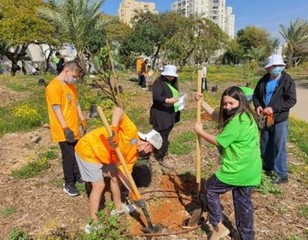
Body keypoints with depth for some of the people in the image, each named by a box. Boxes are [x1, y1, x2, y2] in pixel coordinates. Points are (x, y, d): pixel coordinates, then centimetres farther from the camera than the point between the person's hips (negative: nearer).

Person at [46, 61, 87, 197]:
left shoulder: (71, 86, 12)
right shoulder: (54, 86, -17)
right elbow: (57, 110, -21)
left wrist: (83, 121, 18)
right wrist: (66, 129, -23)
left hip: (74, 129, 8)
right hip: (64, 131, -8)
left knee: (76, 154, 18)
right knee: (69, 157, -1)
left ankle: (77, 176, 37)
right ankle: (69, 185, 15)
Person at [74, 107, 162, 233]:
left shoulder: (134, 154, 2)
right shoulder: (132, 133, -23)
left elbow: (123, 174, 2)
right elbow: (118, 110, -34)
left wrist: (134, 193, -5)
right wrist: (114, 129, -48)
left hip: (102, 154, 10)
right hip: (88, 149, -10)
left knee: (115, 176, 19)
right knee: (99, 185, -5)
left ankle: (119, 207, 41)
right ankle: (93, 223, 13)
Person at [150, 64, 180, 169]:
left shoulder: (173, 83, 16)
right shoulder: (159, 83, -13)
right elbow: (156, 96, -24)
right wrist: (167, 100, -36)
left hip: (171, 114, 9)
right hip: (161, 114, -9)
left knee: (165, 134, 16)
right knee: (162, 135, -5)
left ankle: (158, 152, 32)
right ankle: (161, 158, 5)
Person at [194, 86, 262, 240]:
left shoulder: (236, 121, -23)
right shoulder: (245, 116, 8)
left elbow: (218, 141, -17)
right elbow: (217, 116, 16)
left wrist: (200, 131, -4)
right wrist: (202, 102, 15)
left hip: (237, 171, -9)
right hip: (250, 171, 9)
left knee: (210, 188, 12)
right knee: (244, 203, 20)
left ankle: (219, 227, 19)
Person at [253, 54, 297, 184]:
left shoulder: (287, 80, -12)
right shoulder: (264, 80, 3)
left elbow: (291, 100, -16)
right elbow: (256, 95, 12)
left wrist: (274, 108, -24)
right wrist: (257, 106, -9)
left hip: (280, 119, -5)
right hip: (265, 118, 6)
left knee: (279, 147, 0)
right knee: (265, 145, 17)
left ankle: (282, 174, 13)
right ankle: (268, 166, 37)